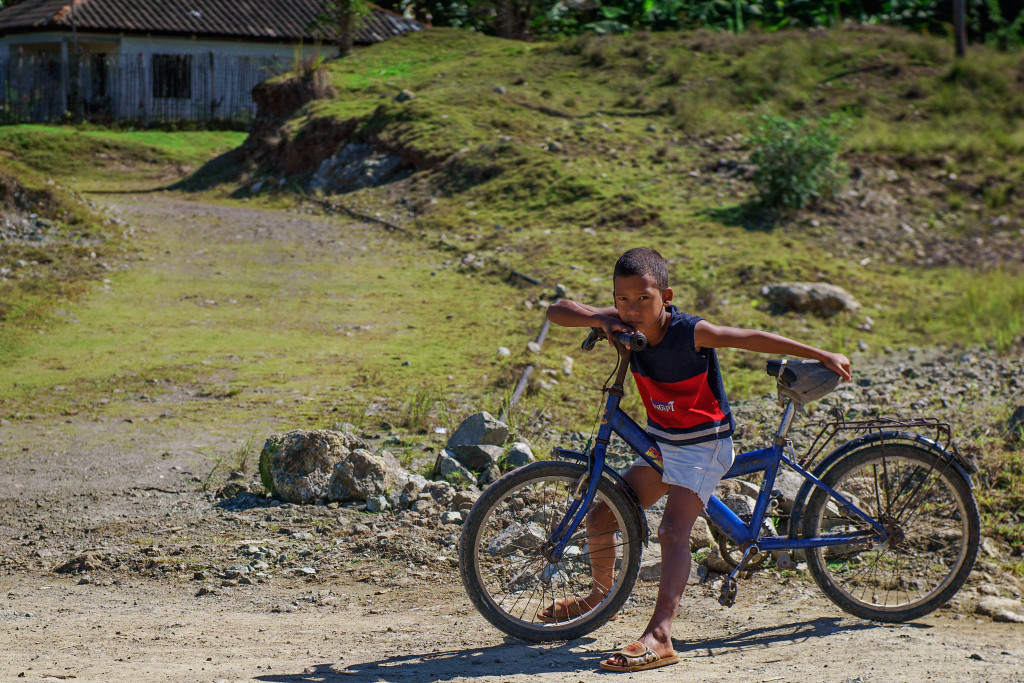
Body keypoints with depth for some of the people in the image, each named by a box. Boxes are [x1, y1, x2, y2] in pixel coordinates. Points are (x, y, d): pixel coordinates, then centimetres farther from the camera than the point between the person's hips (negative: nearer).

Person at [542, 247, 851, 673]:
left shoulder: (691, 332, -26)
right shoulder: (626, 324, -12)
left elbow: (754, 339, -21)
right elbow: (556, 311, -10)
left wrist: (824, 356, -17)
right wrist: (601, 319, -29)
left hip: (703, 445, -6)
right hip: (659, 441, 7)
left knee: (673, 530, -23)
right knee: (600, 519, 9)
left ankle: (660, 636, -33)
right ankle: (600, 596, 37)